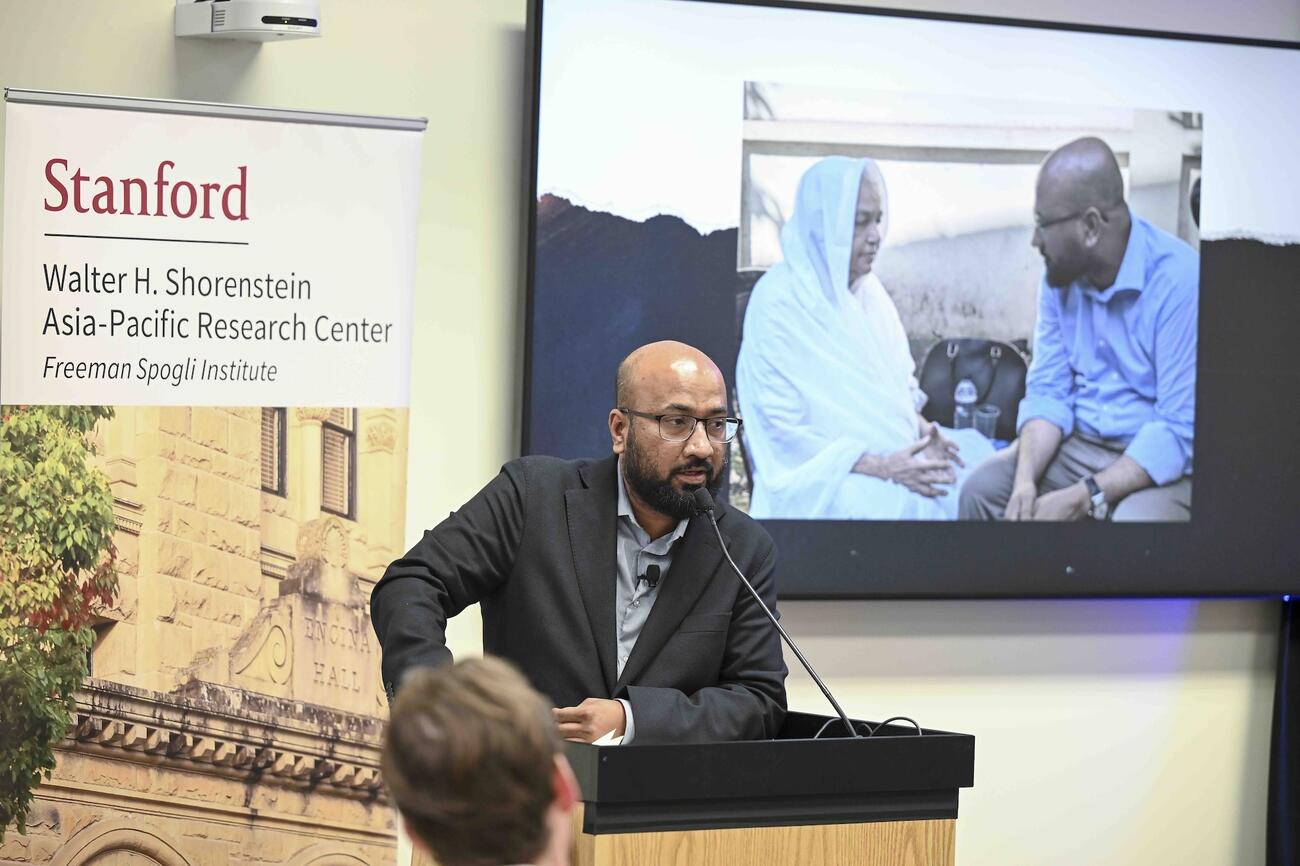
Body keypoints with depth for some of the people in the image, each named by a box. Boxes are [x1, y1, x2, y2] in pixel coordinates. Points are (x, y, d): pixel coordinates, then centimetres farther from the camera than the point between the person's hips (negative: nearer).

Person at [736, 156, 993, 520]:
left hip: (892, 453, 7)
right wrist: (879, 467, -21)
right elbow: (784, 433, -16)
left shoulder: (867, 289, 9)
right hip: (818, 474, -7)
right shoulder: (779, 303, -12)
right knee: (905, 504, -33)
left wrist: (922, 430, -4)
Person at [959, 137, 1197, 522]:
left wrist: (1083, 498, -27)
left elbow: (1180, 430, -23)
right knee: (981, 489, -16)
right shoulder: (1061, 276, 3)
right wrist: (1026, 481, -15)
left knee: (1136, 517, -36)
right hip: (1079, 444, 6)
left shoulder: (1178, 281, -19)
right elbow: (1048, 391, 4)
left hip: (1163, 462, -6)